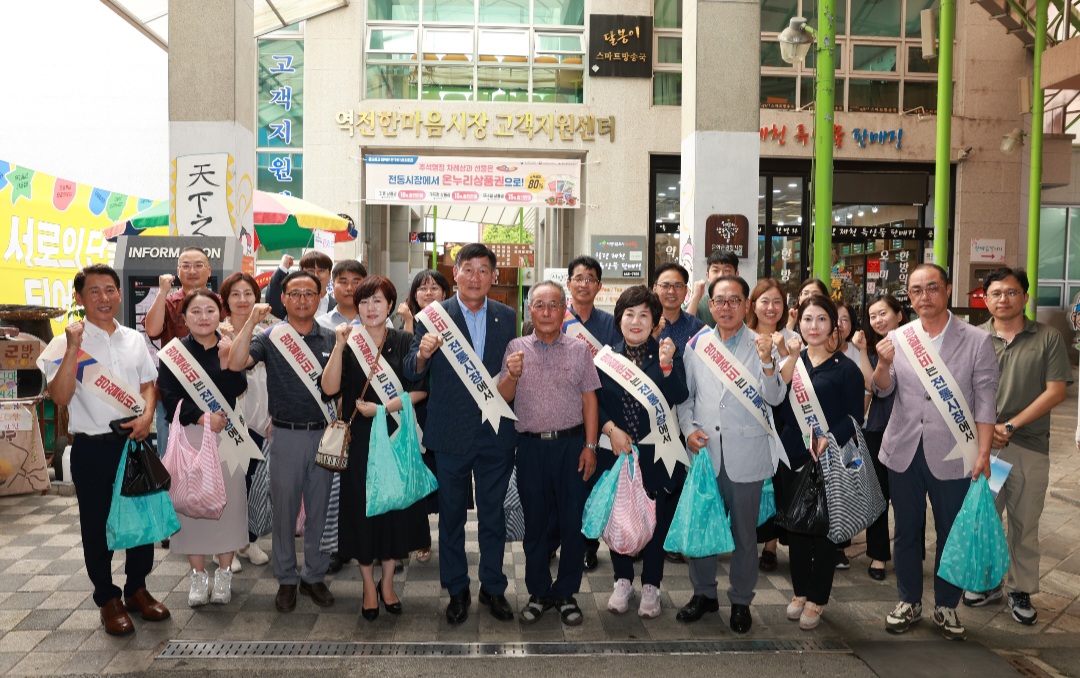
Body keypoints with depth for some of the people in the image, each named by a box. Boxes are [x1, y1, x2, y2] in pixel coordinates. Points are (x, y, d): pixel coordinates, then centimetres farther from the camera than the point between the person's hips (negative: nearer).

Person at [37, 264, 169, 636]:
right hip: (93, 448, -4)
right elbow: (60, 396, -17)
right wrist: (73, 348, -24)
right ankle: (108, 599, 23)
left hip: (134, 442, 4)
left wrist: (147, 416, -5)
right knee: (97, 526, 7)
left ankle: (137, 589, 29)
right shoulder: (66, 343, -7)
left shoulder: (134, 339, 6)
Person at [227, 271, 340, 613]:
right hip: (286, 435, -1)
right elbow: (235, 364, -16)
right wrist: (251, 322, -22)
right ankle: (286, 579, 22)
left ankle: (315, 576, 24)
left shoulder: (330, 339, 5)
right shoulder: (271, 336, -1)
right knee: (284, 508, 8)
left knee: (319, 508, 10)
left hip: (323, 433, 2)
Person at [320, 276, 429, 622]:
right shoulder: (349, 341, 0)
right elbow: (329, 387, -12)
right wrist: (340, 346, -21)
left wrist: (382, 408, -14)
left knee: (396, 507, 7)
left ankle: (387, 581, 27)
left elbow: (420, 389, -5)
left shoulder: (404, 341, 0)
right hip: (360, 440, 0)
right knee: (362, 509, 6)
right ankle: (369, 585, 24)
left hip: (397, 436, 0)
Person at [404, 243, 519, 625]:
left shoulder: (507, 318, 5)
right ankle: (457, 591, 27)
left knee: (493, 514, 13)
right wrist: (422, 354, -25)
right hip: (452, 434, -2)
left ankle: (493, 588, 29)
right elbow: (412, 375, -6)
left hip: (496, 432, 2)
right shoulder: (435, 316, -4)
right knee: (451, 514, 11)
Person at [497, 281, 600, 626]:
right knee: (534, 522, 9)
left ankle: (566, 593, 19)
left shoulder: (579, 350, 5)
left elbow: (589, 400, 4)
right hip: (531, 445, 1)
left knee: (573, 521, 3)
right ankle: (538, 593, 23)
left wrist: (590, 446, -3)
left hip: (570, 443, 0)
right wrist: (512, 375, -16)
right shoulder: (516, 348, 6)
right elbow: (504, 397, 5)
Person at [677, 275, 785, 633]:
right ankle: (703, 593, 30)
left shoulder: (761, 346, -2)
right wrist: (689, 428, -2)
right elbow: (685, 395, 12)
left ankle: (741, 600, 25)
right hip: (704, 451, 2)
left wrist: (767, 362, -27)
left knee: (744, 530, 9)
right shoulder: (697, 344, 6)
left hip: (746, 453, -2)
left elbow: (775, 397, -12)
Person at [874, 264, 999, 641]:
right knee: (906, 531, 13)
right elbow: (883, 390, -3)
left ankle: (946, 607, 28)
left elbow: (985, 401, -5)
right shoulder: (897, 338, 2)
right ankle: (909, 602, 30)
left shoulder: (977, 340, -5)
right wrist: (884, 364, -25)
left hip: (952, 454, -2)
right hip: (904, 452, 2)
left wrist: (983, 453, -12)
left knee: (952, 534, 10)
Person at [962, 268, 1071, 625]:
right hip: (981, 444, 1)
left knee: (1025, 523, 10)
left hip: (1030, 446, -1)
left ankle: (1021, 591, 24)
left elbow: (1055, 391, -6)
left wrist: (1009, 426, -12)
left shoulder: (1048, 338, -1)